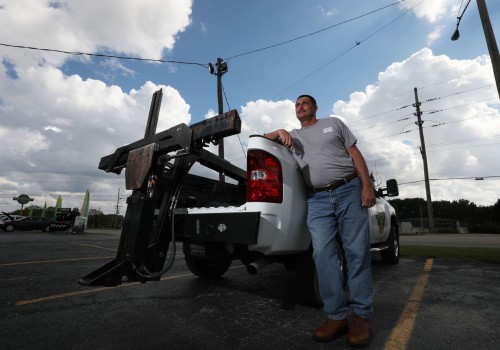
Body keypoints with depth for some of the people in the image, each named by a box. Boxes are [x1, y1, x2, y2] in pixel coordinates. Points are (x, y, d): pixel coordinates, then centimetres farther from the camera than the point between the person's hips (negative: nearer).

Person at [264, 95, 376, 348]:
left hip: (349, 191, -1)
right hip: (317, 200, 1)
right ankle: (336, 316, 2)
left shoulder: (334, 123, 16)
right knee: (322, 254, -8)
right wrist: (280, 132, -1)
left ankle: (362, 316, 9)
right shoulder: (293, 135, 21)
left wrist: (367, 185, -4)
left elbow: (355, 154, 9)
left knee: (357, 252, -2)